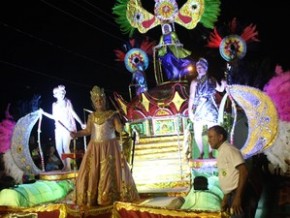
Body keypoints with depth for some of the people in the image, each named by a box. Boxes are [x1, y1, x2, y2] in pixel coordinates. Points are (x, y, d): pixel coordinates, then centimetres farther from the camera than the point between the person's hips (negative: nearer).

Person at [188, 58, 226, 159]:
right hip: (199, 109, -1)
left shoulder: (211, 80, 8)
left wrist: (223, 84, -6)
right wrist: (190, 110, -9)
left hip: (210, 109, 2)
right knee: (197, 132, -5)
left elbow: (220, 89, 17)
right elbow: (191, 97, -1)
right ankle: (201, 153, 9)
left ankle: (210, 152, 11)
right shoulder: (195, 82, 2)